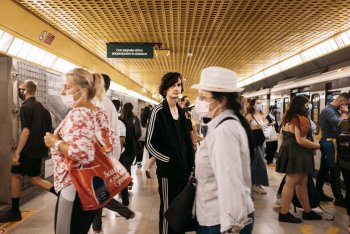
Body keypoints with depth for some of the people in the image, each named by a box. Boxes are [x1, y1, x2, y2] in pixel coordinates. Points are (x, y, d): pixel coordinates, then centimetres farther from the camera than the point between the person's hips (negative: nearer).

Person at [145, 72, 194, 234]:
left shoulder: (181, 111, 9)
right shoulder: (158, 111, -10)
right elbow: (149, 143, -12)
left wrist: (190, 163, 8)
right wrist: (168, 159, -12)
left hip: (183, 168, 6)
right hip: (168, 169, -6)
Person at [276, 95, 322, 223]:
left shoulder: (288, 118, 14)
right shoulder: (300, 119, -17)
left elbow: (287, 136, 21)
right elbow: (300, 141, -24)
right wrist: (316, 145, -10)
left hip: (290, 152, 10)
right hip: (296, 154, -10)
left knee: (302, 183, 13)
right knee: (291, 184, -4)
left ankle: (307, 211, 21)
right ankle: (284, 214, 4)